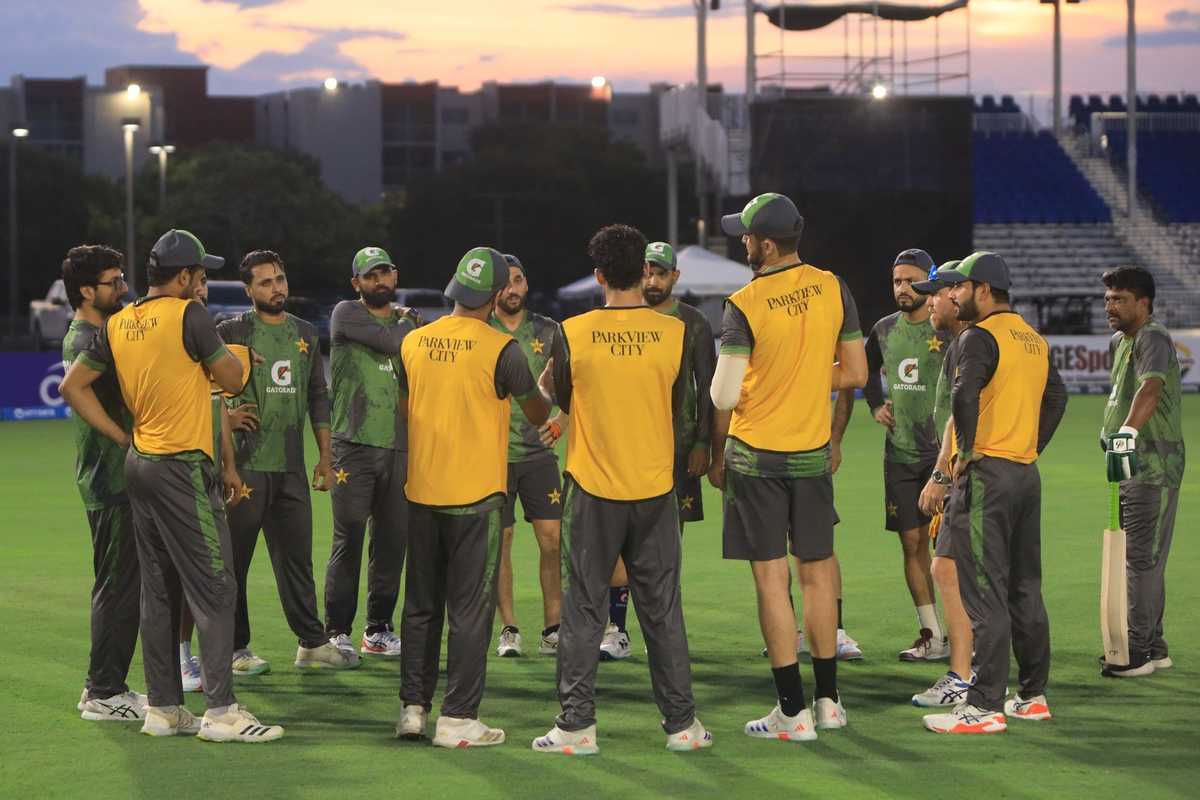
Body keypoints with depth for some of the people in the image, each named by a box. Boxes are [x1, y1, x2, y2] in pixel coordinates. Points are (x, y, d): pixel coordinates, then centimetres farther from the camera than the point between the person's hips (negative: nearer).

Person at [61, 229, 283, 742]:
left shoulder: (117, 325, 9)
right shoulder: (189, 315, -12)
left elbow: (72, 386, 12)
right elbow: (232, 380, -7)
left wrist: (121, 437, 12)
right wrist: (235, 353, 15)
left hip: (139, 466, 8)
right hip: (183, 468, -8)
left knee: (158, 592, 12)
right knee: (214, 589, -5)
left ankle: (163, 708, 15)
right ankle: (220, 711, -7)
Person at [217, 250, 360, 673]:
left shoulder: (305, 333, 13)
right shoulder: (232, 331, -4)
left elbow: (317, 397, 17)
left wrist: (324, 456, 15)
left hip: (291, 466, 5)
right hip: (245, 464, -5)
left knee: (297, 557, 11)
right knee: (235, 558, 0)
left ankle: (312, 642, 18)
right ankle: (234, 647, 8)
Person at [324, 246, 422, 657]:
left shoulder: (406, 321, 18)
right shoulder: (347, 314, -1)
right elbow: (391, 342, -14)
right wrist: (408, 320, 5)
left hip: (399, 446, 6)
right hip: (355, 443, -6)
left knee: (393, 542, 7)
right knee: (349, 540, -7)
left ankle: (379, 629, 16)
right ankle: (337, 631, -3)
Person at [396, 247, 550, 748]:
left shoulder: (413, 343, 3)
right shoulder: (500, 349, -11)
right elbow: (538, 416, 0)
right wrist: (545, 386, 21)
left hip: (421, 494, 5)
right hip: (475, 496, -5)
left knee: (421, 607, 14)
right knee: (470, 609, 1)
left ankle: (413, 707, 16)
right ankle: (457, 719, 1)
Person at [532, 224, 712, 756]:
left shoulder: (573, 335, -9)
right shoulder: (674, 333, -5)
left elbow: (560, 399, 6)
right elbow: (679, 408, 6)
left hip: (593, 491, -1)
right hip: (655, 490, 1)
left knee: (583, 609, 5)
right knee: (662, 609, 9)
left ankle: (577, 724, 4)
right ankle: (681, 722, 12)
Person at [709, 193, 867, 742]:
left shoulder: (744, 305, -14)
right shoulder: (833, 289, -1)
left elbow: (724, 395, -13)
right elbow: (855, 373, 5)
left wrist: (716, 455, 4)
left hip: (756, 454, -4)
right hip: (813, 451, 4)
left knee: (771, 579, 0)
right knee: (817, 572, 14)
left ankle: (792, 712, 1)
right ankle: (828, 700, 20)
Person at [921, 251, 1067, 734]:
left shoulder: (980, 336, -12)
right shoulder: (1033, 340, 15)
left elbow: (965, 394, -26)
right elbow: (1056, 396, 23)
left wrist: (965, 450, -15)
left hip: (986, 473, -9)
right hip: (1027, 473, 9)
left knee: (985, 593, -8)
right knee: (1025, 589, 15)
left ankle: (986, 707, -9)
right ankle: (1033, 696, 20)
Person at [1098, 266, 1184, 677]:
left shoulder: (1152, 338, -17)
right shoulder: (1120, 341, 15)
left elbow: (1151, 386, -35)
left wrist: (1128, 432, -48)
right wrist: (1110, 430, 41)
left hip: (1153, 468, -10)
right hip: (1134, 464, 10)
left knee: (1142, 558, -7)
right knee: (1142, 558, 15)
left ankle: (1138, 651, -2)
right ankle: (1153, 646, 24)